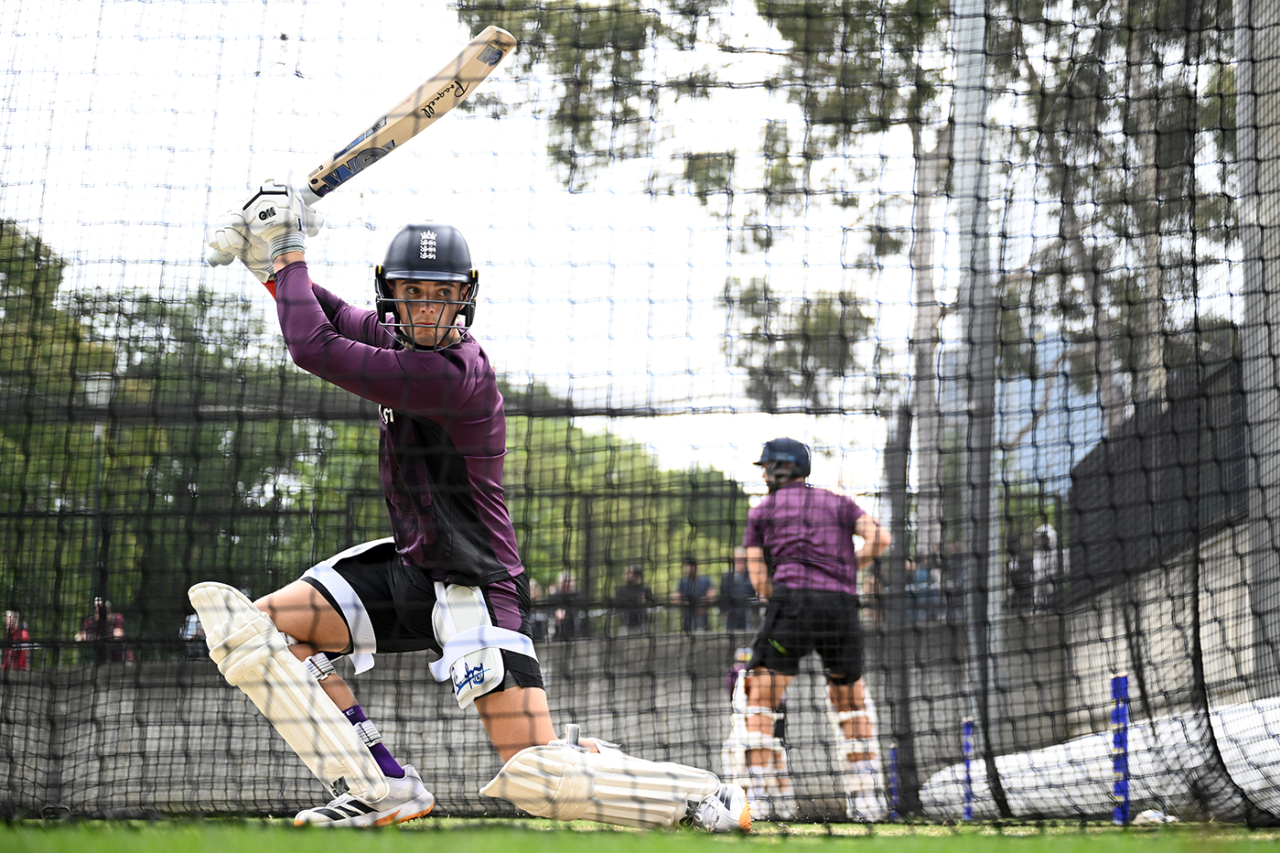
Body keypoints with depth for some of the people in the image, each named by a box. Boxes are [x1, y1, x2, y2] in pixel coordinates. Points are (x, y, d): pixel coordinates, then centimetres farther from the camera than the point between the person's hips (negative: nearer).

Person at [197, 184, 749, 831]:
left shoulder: (453, 373, -23)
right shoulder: (399, 335, 4)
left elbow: (314, 348, -25)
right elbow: (332, 318, 21)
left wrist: (291, 251, -13)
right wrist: (271, 260, 3)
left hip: (471, 588, -9)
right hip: (408, 565, 9)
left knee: (535, 776, -17)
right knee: (245, 627, -4)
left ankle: (712, 799, 4)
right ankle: (381, 788, -2)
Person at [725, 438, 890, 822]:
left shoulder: (762, 509, 17)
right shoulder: (838, 502, 23)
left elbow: (759, 581, 9)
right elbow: (879, 537, 4)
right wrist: (850, 568, 16)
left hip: (792, 602, -3)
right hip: (843, 605, 3)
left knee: (759, 699, 2)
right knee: (851, 700, 18)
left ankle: (756, 796, -8)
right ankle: (867, 799, 16)